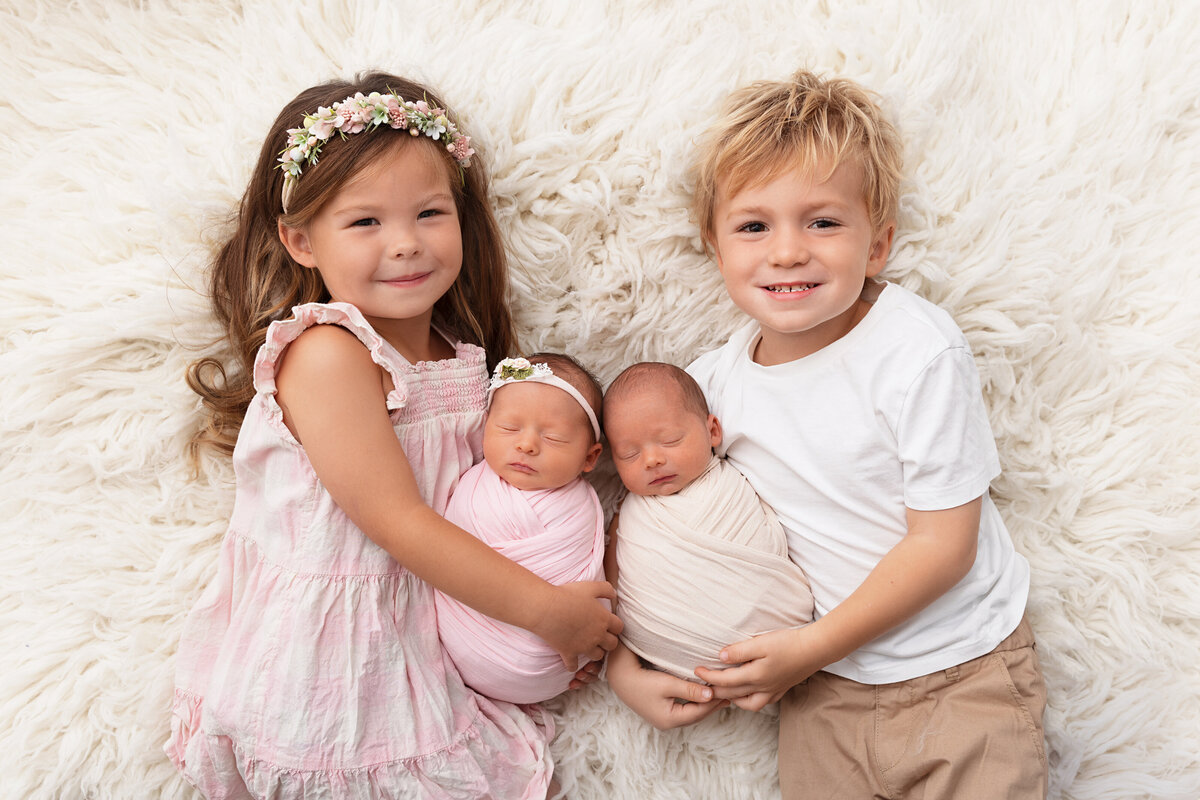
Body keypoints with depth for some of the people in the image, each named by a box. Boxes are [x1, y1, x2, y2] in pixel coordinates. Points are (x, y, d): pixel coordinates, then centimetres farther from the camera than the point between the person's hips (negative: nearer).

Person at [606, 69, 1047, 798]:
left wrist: (809, 646, -17)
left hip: (963, 671, -3)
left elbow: (942, 544, -18)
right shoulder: (713, 384, -7)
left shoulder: (919, 353, -20)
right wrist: (620, 660, -5)